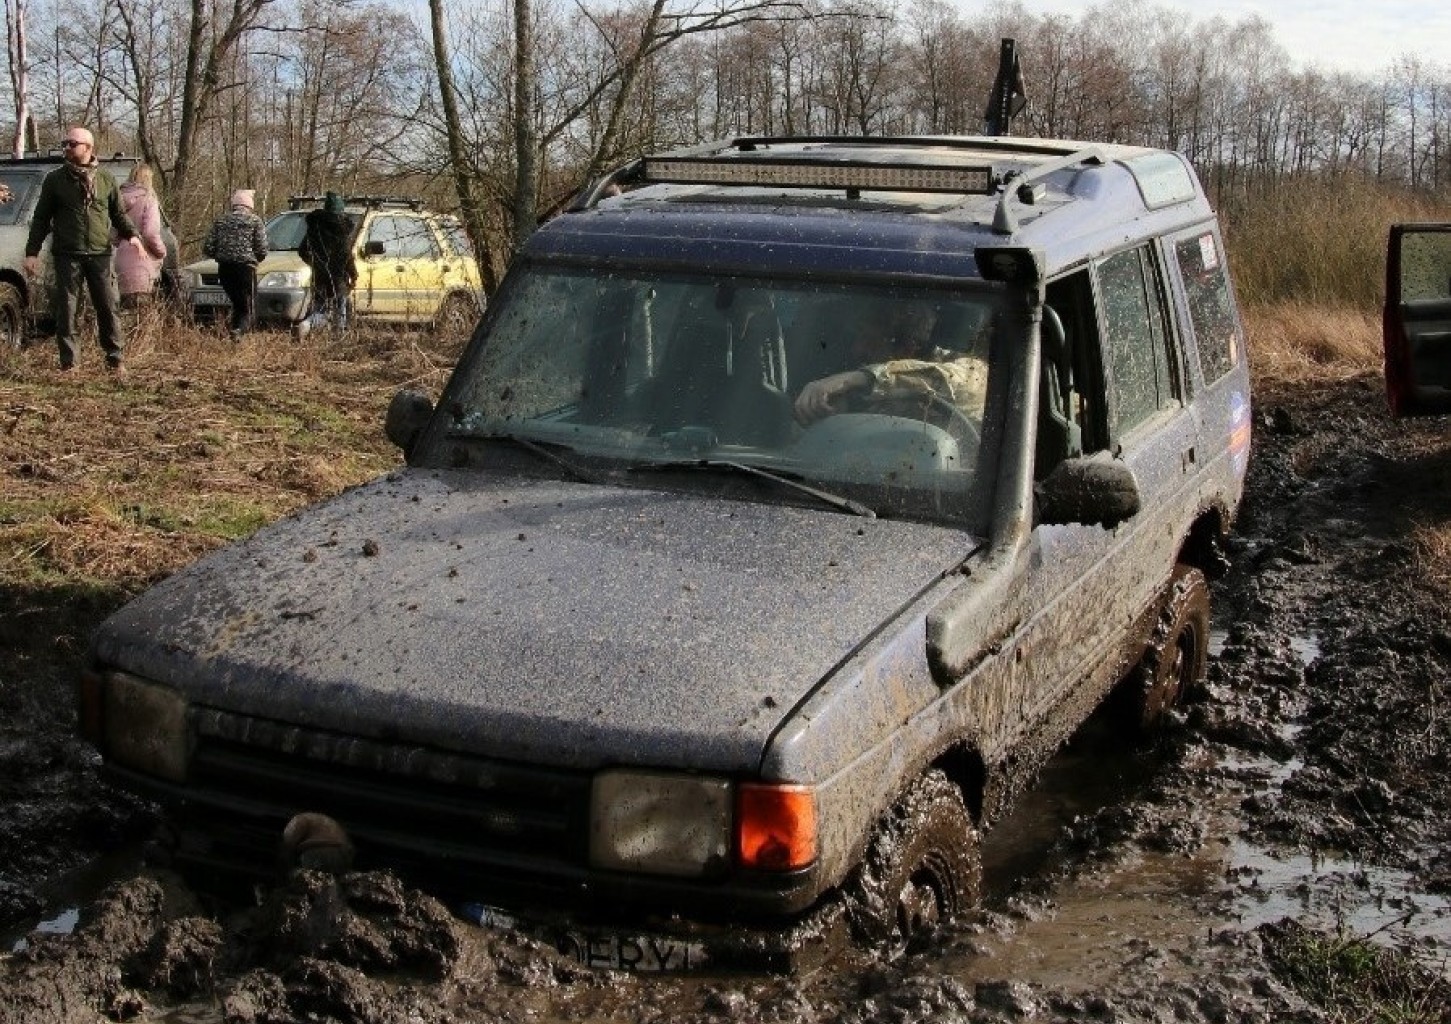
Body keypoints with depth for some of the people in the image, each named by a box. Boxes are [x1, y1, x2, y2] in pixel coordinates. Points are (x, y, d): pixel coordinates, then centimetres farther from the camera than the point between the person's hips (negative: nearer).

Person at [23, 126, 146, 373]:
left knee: (108, 308, 2)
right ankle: (69, 362, 6)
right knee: (65, 309, 0)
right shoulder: (55, 180, 6)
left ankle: (115, 359, 12)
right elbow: (41, 218, 8)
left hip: (100, 253, 1)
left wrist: (132, 235, -3)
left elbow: (118, 213, 16)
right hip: (67, 255, -1)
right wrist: (32, 252, 1)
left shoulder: (105, 178, 8)